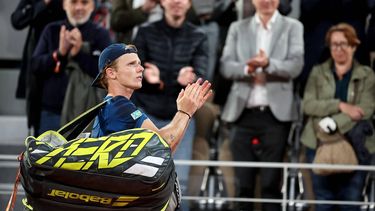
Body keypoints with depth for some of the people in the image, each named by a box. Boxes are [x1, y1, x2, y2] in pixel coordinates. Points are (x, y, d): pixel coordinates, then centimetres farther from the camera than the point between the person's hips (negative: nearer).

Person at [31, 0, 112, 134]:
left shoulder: (100, 35, -1)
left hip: (87, 115, -3)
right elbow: (35, 66, 2)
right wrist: (59, 53, -15)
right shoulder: (52, 31, 7)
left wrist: (79, 54, -20)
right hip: (52, 112, 3)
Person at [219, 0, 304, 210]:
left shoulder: (292, 27, 8)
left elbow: (296, 66, -4)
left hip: (276, 114, -2)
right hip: (243, 114, 2)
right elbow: (225, 66, 4)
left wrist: (268, 64, -22)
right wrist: (247, 68, -17)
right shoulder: (238, 28, 14)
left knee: (271, 182, -3)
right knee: (243, 183, 2)